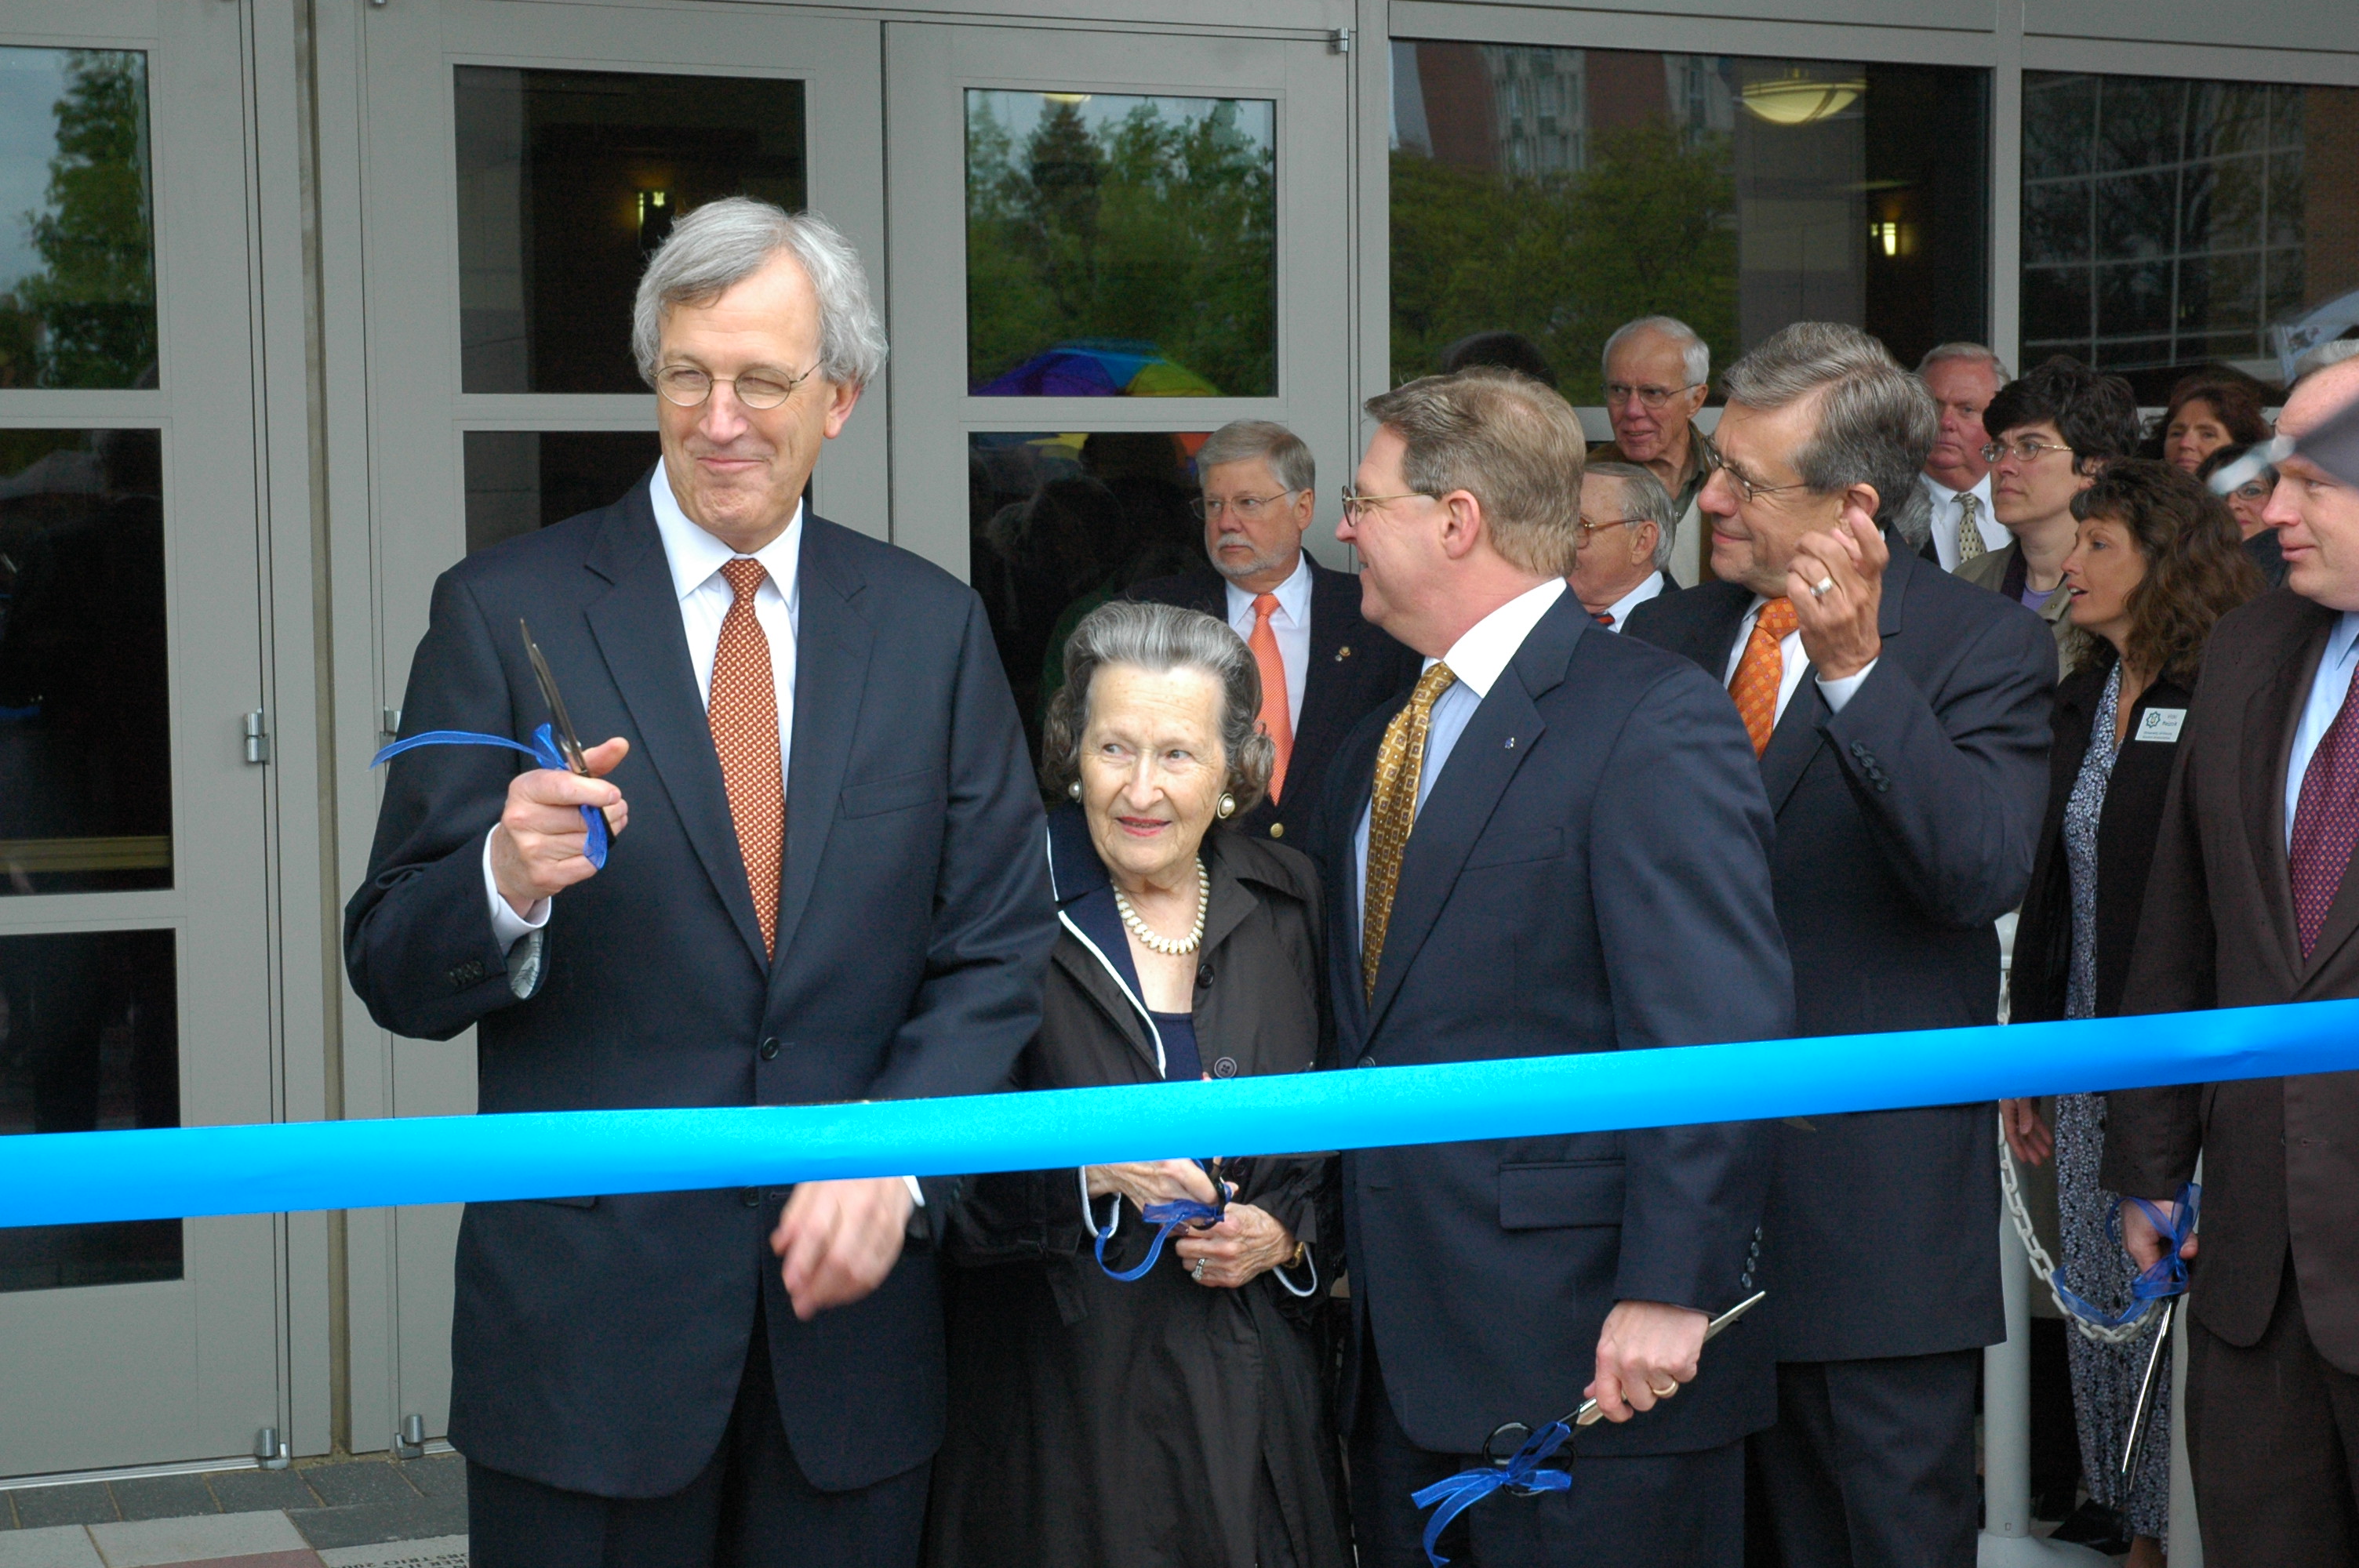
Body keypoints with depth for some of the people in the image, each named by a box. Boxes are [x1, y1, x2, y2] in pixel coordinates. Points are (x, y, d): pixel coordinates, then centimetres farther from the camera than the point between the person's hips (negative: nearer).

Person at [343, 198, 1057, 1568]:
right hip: (585, 1320, -2)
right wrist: (506, 884, -23)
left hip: (849, 1307, 2)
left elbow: (999, 947, 4)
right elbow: (397, 979, -2)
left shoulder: (934, 626, 5)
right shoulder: (504, 612, -2)